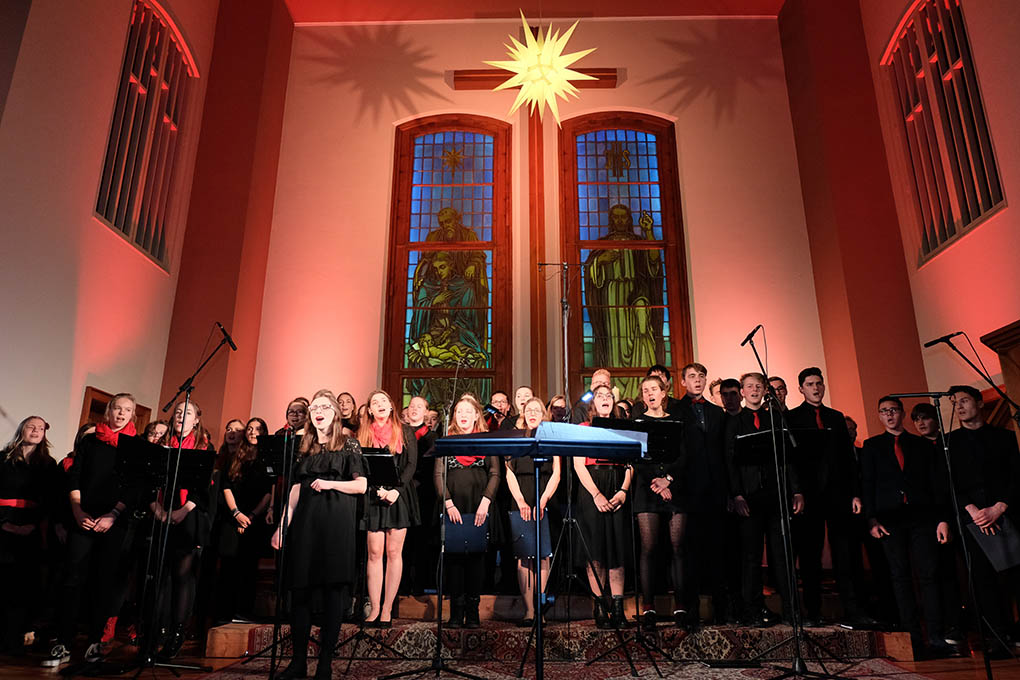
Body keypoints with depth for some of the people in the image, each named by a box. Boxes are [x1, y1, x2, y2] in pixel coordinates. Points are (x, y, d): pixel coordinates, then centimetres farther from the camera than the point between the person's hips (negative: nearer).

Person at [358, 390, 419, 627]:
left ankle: (387, 608, 6)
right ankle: (374, 608, 7)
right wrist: (379, 489, -11)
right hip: (373, 496, 1)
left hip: (399, 496, 0)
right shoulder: (363, 433, 9)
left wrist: (396, 489, -11)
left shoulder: (405, 431, 7)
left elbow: (412, 464, 1)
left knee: (394, 552, 0)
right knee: (375, 553, 0)